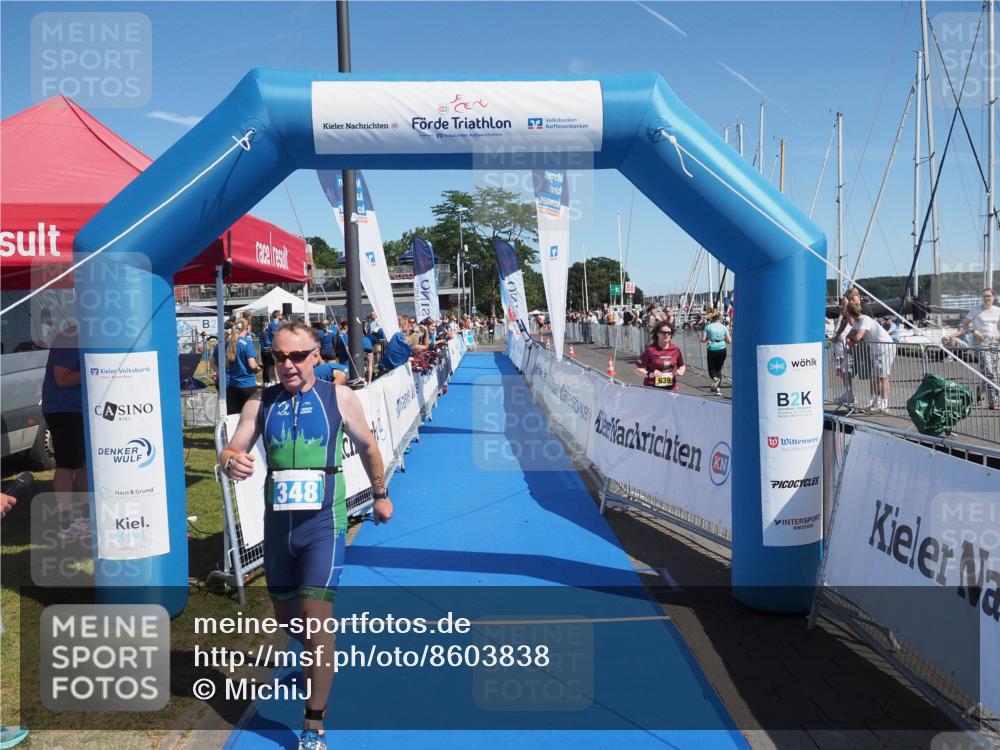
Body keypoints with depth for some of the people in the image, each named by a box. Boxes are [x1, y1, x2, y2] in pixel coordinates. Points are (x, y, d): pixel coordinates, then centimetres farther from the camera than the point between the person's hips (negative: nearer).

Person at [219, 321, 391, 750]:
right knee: (286, 618, 19)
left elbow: (367, 445, 8)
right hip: (278, 523, 4)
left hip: (323, 523, -4)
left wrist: (380, 494, 16)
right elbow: (232, 450, -4)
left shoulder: (339, 399, -5)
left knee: (315, 618, -10)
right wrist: (231, 462, -29)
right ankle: (317, 661, 53)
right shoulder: (260, 404, 0)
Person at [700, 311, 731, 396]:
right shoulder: (723, 327, 2)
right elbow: (729, 341, 1)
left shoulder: (708, 327, -4)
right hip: (722, 350, 2)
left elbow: (703, 340, -7)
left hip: (712, 350, -2)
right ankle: (717, 388, 11)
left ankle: (715, 378, -24)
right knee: (719, 369, 17)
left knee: (711, 369, 10)